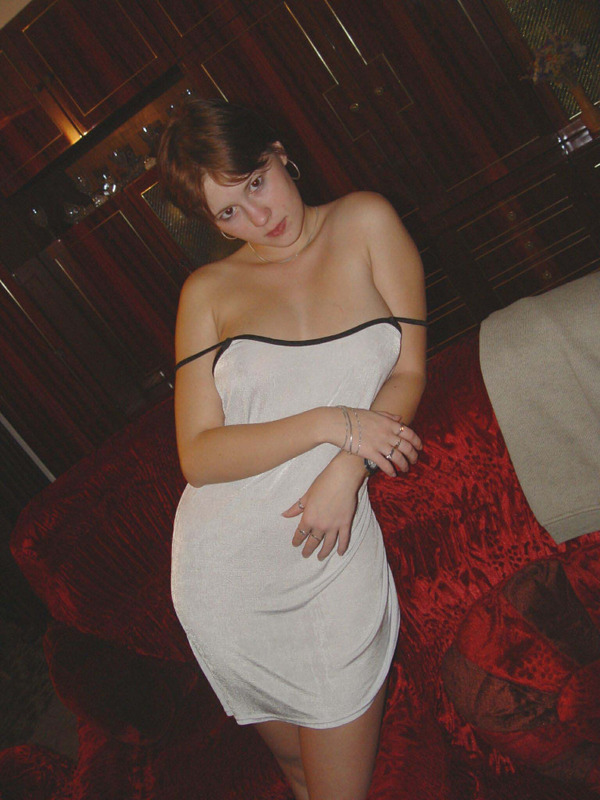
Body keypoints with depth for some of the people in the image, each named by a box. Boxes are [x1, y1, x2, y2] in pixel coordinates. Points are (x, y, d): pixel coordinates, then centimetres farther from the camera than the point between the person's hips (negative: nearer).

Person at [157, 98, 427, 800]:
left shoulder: (366, 222, 0)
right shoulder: (209, 289, -1)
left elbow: (409, 372, -1)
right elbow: (198, 456, -7)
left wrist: (346, 471, -16)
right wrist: (332, 422, -19)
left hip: (333, 563, 0)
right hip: (227, 569, 1)